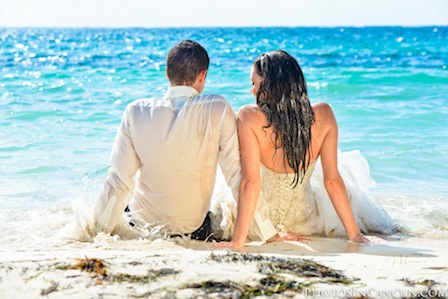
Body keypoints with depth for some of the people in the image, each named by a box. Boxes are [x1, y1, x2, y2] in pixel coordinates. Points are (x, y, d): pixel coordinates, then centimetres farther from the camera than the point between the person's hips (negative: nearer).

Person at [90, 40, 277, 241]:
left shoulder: (137, 112, -14)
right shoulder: (218, 110, -17)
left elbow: (119, 182, -12)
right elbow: (238, 175, -16)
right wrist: (268, 232, -10)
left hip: (142, 227, 2)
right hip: (195, 231, -2)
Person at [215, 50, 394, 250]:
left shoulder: (249, 118, -29)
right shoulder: (323, 116, -20)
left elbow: (251, 183, -31)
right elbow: (332, 181, -16)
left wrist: (237, 241, -27)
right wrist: (354, 235, -6)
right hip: (304, 218, 2)